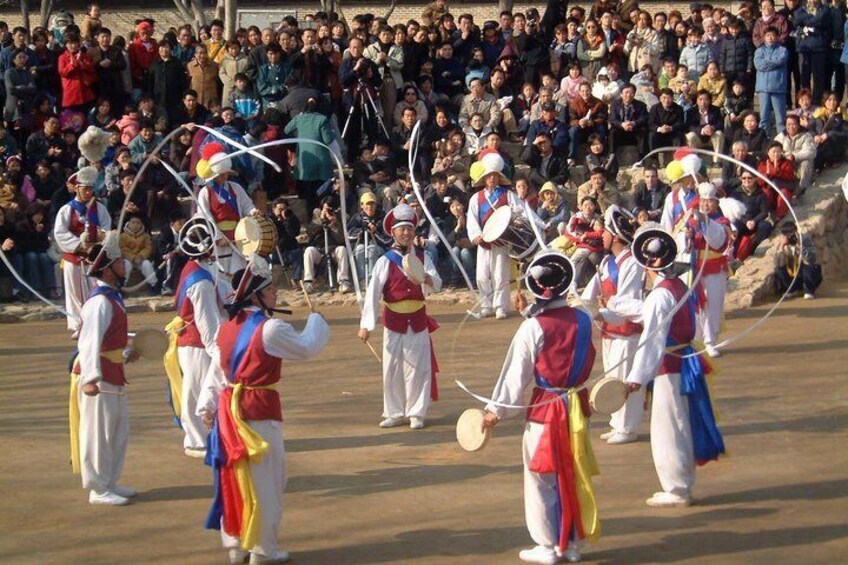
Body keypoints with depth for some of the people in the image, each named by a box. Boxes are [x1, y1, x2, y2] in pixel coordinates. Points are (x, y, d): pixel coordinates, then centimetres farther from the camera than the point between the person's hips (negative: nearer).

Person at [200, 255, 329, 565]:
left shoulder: (227, 328, 7)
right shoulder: (271, 329, -16)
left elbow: (216, 371, 11)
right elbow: (308, 347, -5)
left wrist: (208, 406, 16)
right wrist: (316, 319, 12)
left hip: (229, 409, 7)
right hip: (260, 411, -7)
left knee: (234, 476, 14)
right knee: (264, 480, 3)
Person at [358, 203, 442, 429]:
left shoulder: (423, 258, 2)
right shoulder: (385, 262, -5)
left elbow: (437, 285, -9)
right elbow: (372, 294, -9)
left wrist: (427, 279, -33)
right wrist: (366, 325, -15)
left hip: (418, 322, 1)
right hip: (393, 323, -1)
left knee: (418, 368, 2)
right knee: (392, 369, 4)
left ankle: (416, 413, 12)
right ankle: (394, 413, 16)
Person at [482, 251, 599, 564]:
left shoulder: (532, 328, -14)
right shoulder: (583, 320, -3)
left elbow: (516, 374, -10)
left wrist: (496, 409, -2)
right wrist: (532, 313, 16)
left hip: (545, 409, -5)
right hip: (577, 406, 5)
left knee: (543, 479, 6)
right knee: (574, 476, 14)